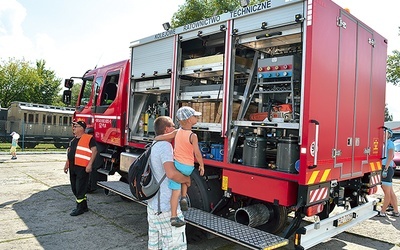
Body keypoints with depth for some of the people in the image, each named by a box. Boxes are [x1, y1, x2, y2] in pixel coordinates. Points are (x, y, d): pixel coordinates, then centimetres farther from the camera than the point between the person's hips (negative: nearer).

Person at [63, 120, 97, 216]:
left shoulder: (89, 138, -9)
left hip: (82, 168, -9)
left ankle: (80, 208, 7)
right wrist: (66, 165, 22)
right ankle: (84, 206, 26)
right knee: (74, 188, 14)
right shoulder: (73, 140, 19)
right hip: (73, 168, 9)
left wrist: (89, 164, -20)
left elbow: (94, 151, -14)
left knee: (80, 188, -4)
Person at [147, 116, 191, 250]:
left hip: (153, 204, 10)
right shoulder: (165, 145, -18)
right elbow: (171, 173, -32)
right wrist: (187, 179, -14)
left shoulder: (153, 147, 11)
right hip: (167, 207, -9)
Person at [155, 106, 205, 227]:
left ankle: (174, 217, 5)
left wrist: (154, 140, 21)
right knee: (184, 176, 34)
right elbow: (197, 153, -13)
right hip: (188, 167, -2)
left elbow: (162, 137, 1)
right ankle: (184, 197, 22)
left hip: (177, 164, 2)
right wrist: (202, 165, 1)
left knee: (176, 191, 3)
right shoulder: (193, 136, -12)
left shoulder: (177, 132, 0)